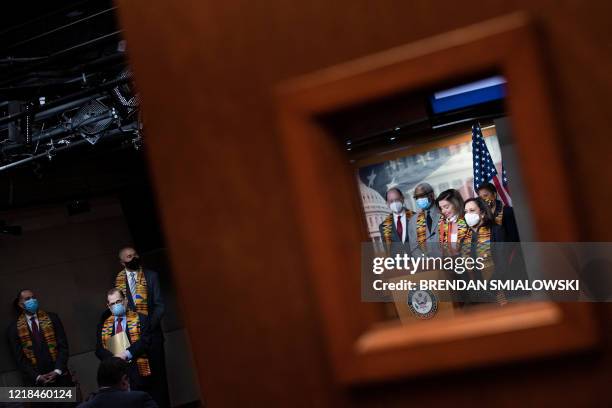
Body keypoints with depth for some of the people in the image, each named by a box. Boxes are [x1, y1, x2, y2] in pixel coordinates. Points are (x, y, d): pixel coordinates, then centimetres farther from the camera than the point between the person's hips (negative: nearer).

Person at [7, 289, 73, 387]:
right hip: (35, 381, -1)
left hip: (59, 376, 1)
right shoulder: (14, 328, 3)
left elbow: (63, 346, 1)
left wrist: (57, 371, -12)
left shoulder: (52, 318, 5)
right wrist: (37, 377, -12)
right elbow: (19, 358, 0)